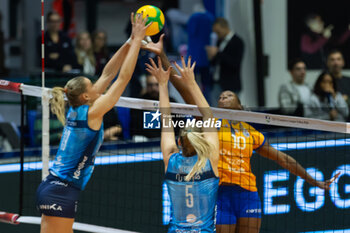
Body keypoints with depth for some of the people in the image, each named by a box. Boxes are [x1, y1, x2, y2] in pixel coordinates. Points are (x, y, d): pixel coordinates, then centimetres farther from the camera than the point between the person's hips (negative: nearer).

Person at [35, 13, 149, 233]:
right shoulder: (91, 114, -12)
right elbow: (123, 78, -11)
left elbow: (108, 74, 15)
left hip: (51, 188, 9)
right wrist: (136, 41, -5)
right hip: (61, 192, -9)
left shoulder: (75, 111, 9)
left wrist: (131, 42, 14)